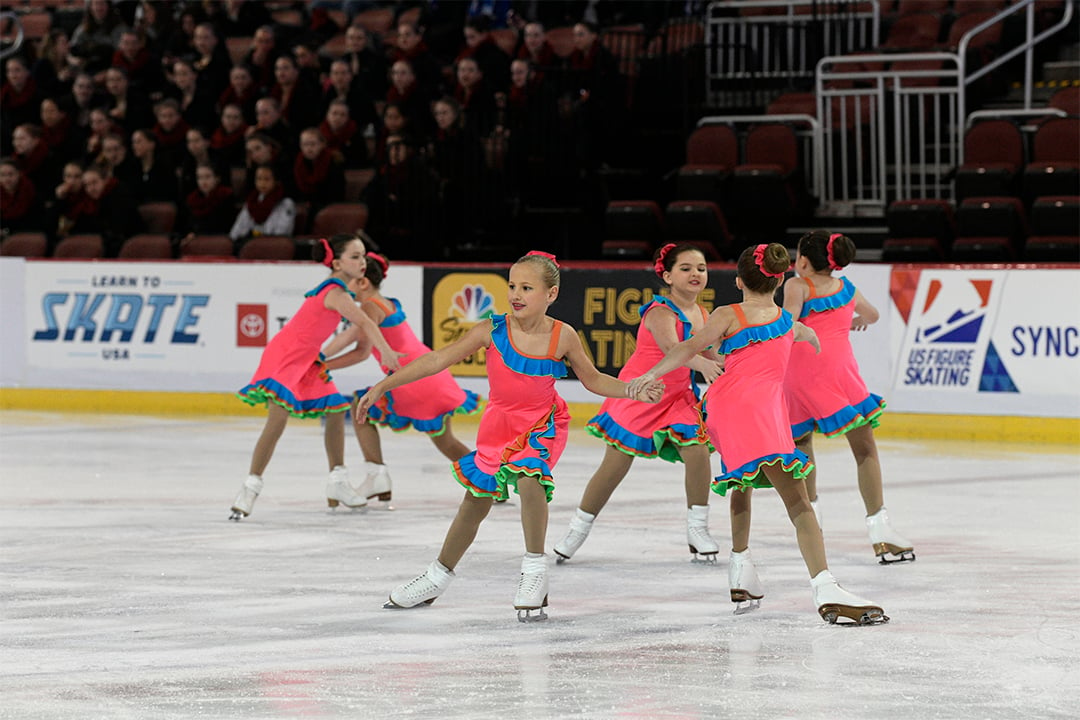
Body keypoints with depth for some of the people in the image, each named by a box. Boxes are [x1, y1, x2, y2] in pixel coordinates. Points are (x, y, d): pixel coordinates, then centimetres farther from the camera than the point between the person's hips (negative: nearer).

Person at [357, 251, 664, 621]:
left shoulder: (562, 337, -16)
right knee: (476, 499, 14)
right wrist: (382, 387, -20)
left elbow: (593, 379, 1)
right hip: (498, 423, 2)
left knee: (529, 479, -31)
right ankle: (437, 578, 35)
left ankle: (534, 570, -13)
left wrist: (633, 390, -14)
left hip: (542, 424, -2)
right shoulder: (492, 330, -18)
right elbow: (437, 360, -16)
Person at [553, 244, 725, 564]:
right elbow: (670, 347, -41)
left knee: (698, 452, -14)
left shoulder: (703, 316, 1)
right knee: (615, 465, -3)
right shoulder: (661, 312, -21)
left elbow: (712, 356, 14)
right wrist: (701, 363, -57)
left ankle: (697, 529, 3)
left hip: (677, 398, 5)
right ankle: (577, 531, 15)